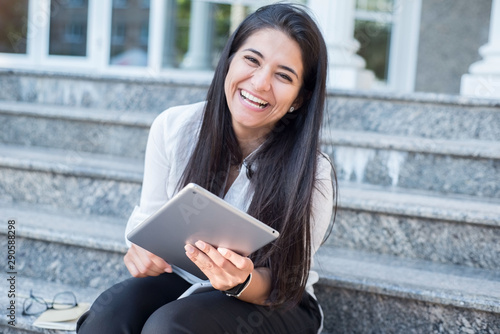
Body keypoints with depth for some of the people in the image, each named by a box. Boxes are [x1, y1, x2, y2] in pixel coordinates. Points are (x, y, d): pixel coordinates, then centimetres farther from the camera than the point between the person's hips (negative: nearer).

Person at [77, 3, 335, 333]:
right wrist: (141, 246, -21)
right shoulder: (172, 128, -11)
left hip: (276, 304, -2)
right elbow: (148, 217, 3)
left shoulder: (311, 174, -20)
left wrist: (244, 282, -36)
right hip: (182, 279, 3)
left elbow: (281, 286, -13)